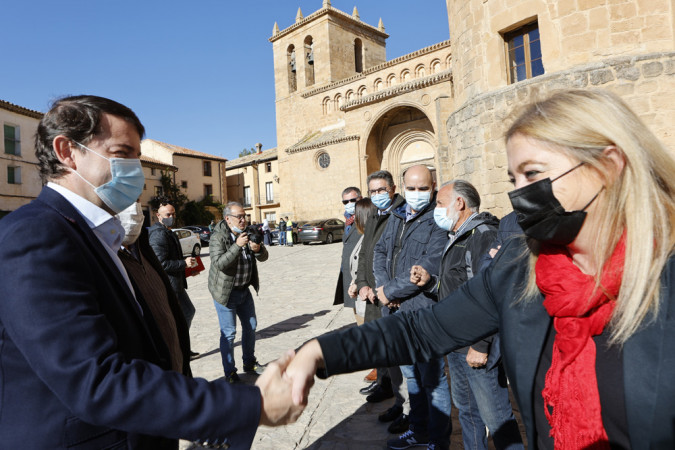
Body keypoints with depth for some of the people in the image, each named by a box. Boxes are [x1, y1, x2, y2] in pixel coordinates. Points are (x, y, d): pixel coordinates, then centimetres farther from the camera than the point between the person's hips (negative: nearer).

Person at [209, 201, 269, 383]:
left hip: (244, 290, 7)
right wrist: (237, 246, -37)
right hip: (225, 292, -7)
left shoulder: (246, 234, 3)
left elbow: (264, 257, 1)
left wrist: (258, 249, -21)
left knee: (250, 326, 16)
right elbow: (219, 263, -29)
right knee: (228, 333, -1)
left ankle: (249, 363, 33)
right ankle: (229, 372, 15)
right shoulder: (218, 237, -16)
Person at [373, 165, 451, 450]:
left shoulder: (438, 221, -14)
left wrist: (390, 291, -14)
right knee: (410, 374, 21)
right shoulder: (397, 217, 11)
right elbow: (380, 251, 13)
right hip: (397, 310, 8)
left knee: (432, 378, 6)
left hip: (423, 311, -8)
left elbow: (429, 267, -22)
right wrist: (383, 286, -5)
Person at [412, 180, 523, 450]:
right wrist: (429, 282, 3)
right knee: (466, 409, 22)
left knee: (495, 417, 1)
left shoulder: (483, 235, -17)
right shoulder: (457, 239, 15)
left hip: (478, 348, -10)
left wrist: (481, 345, -24)